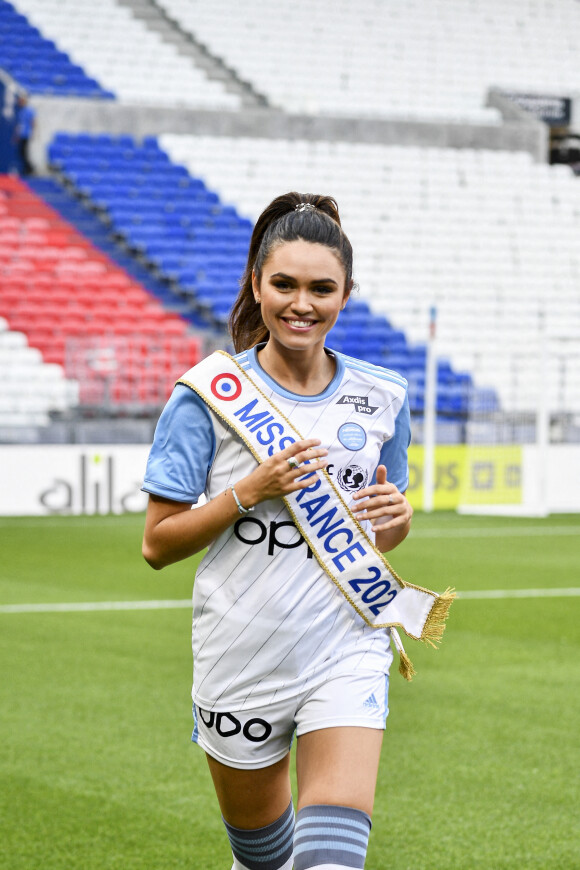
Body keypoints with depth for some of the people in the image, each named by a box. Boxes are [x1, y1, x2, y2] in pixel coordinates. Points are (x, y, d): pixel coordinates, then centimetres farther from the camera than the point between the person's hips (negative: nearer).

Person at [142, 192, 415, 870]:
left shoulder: (382, 398, 3)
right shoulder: (209, 395, -6)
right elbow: (158, 544, -6)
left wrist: (396, 516, -7)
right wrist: (249, 492, -19)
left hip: (346, 652, 1)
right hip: (240, 656, -1)